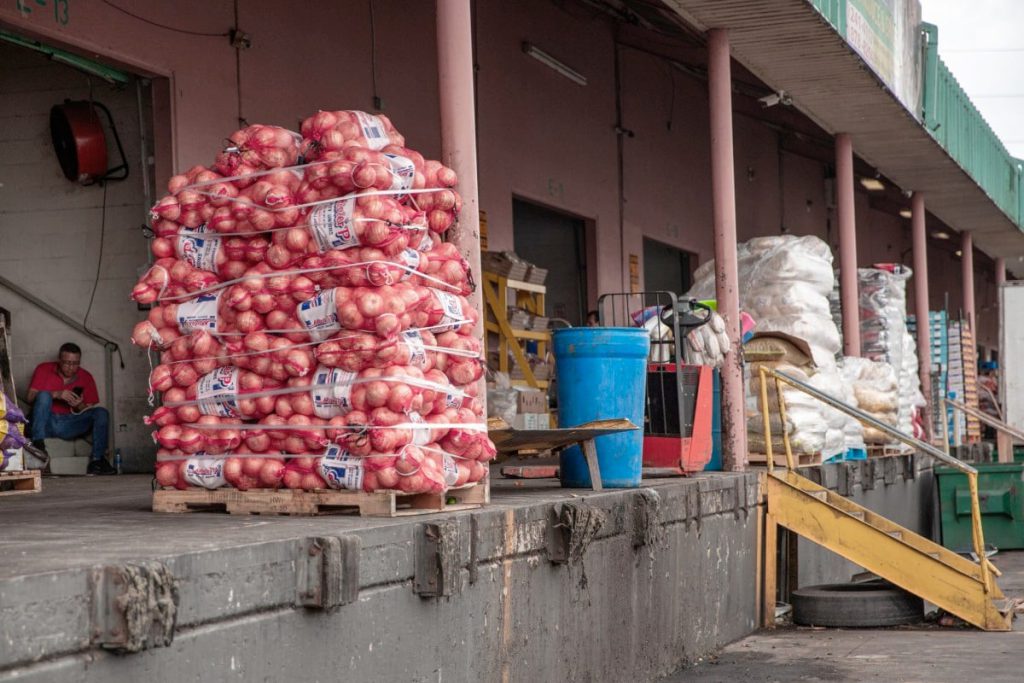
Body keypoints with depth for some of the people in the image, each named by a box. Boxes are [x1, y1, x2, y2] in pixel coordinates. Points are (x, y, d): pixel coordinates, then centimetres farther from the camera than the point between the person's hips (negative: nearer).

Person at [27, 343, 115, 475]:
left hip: (70, 424, 2)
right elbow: (30, 397, -9)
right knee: (44, 395, -29)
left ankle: (97, 462, -21)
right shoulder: (43, 370, 3)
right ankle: (38, 444, -30)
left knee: (101, 413, -19)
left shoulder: (85, 377, 7)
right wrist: (56, 394, -23)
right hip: (46, 423, -2)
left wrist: (80, 406, -18)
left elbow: (90, 411, 6)